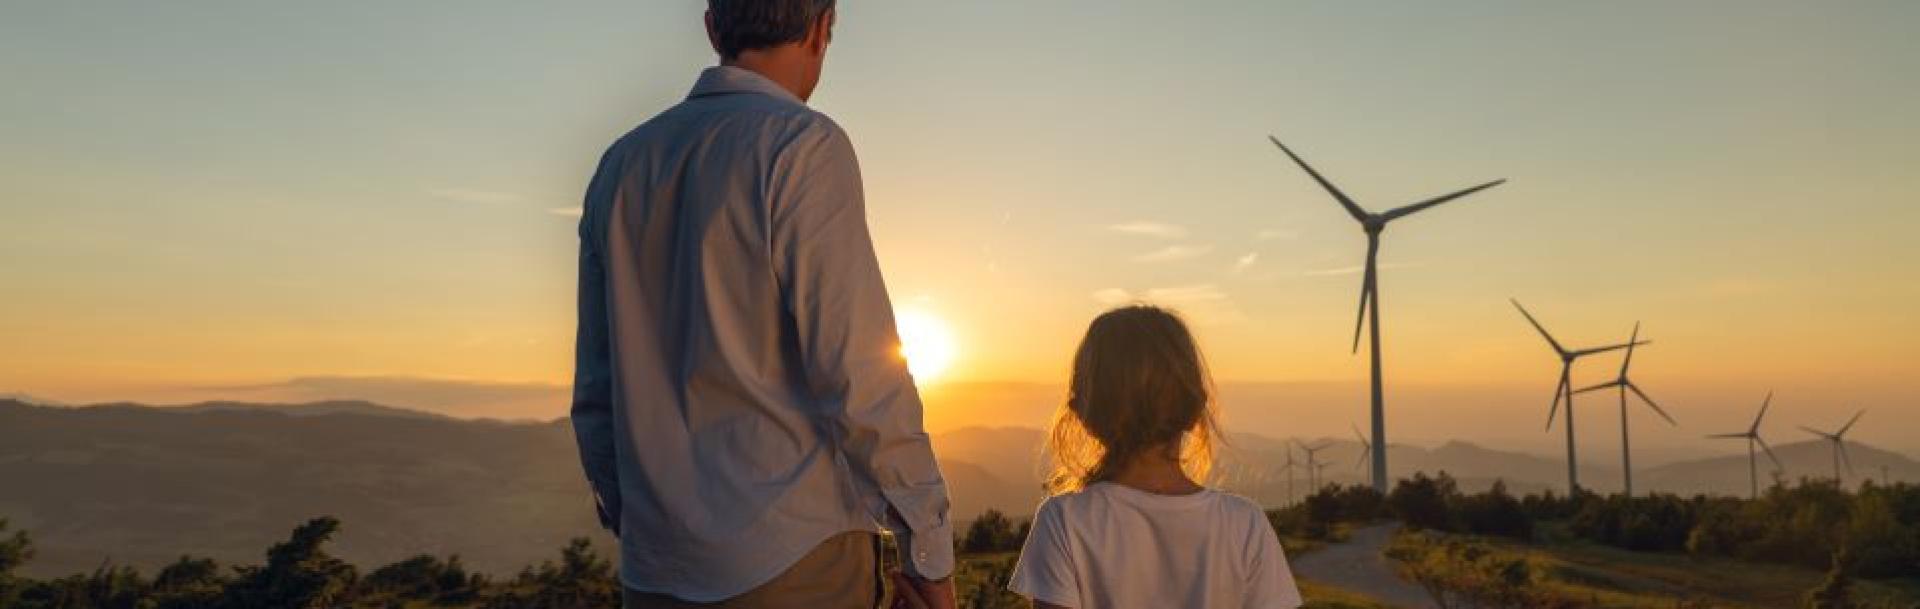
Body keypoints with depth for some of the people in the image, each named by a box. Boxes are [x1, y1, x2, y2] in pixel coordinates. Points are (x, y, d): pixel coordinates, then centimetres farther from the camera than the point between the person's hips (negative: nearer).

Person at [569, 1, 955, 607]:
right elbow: (859, 374, -16)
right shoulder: (803, 146, -11)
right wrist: (930, 546, -6)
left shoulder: (621, 165, 8)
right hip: (795, 558, -6)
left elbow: (595, 386, 11)